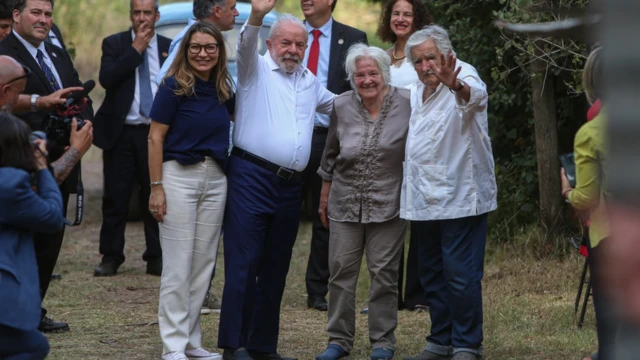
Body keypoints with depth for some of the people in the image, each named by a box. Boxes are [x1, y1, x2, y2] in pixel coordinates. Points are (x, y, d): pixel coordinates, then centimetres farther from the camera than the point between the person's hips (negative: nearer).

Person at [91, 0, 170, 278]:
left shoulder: (169, 47, 7)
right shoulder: (114, 44, 4)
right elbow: (106, 79, -12)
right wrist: (135, 49, -11)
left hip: (157, 133, 1)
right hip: (120, 132, -1)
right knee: (116, 197, 2)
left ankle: (156, 258, 11)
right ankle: (111, 257, 10)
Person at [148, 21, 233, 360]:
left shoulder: (224, 90, 8)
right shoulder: (174, 86, -6)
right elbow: (155, 138, -8)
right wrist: (156, 188, -12)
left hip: (216, 179, 5)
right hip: (179, 175, -5)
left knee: (204, 263, 8)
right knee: (177, 267, -4)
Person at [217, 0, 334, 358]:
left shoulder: (310, 82, 20)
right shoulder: (257, 69, 2)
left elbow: (339, 104, 35)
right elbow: (246, 46, -19)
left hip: (290, 186, 6)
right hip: (252, 178, -6)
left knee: (276, 268, 9)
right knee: (243, 263, -9)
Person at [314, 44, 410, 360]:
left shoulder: (406, 104, -8)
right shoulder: (342, 106, 1)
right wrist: (324, 198, 17)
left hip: (388, 203, -3)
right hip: (345, 202, 3)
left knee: (384, 272, 4)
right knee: (341, 270, 5)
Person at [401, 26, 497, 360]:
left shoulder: (464, 78, -12)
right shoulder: (416, 92, 13)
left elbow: (476, 95, -37)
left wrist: (457, 86, -60)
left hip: (460, 198, -8)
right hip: (423, 200, 8)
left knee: (461, 276, -9)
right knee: (432, 277, 14)